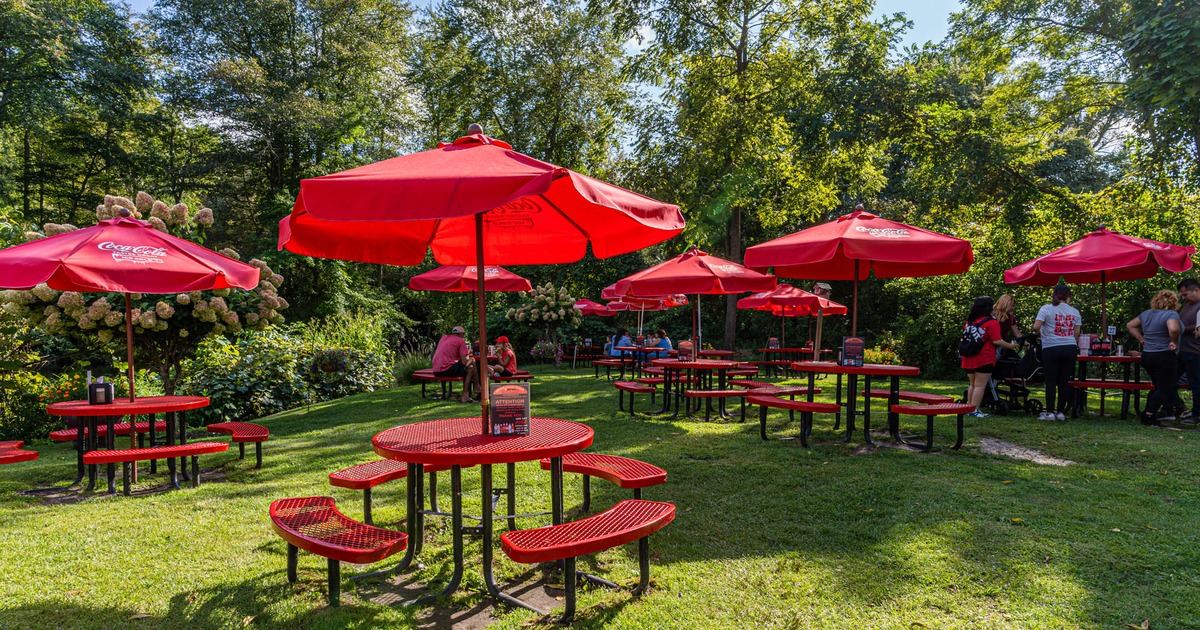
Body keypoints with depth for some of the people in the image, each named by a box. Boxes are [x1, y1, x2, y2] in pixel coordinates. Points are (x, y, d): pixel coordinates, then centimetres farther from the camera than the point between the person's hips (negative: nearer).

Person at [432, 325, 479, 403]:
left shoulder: (443, 337, 21)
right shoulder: (460, 341, 0)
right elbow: (464, 362, -7)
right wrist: (467, 355, 16)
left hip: (435, 371, 8)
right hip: (446, 369, -8)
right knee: (470, 368, 10)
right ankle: (465, 396, 7)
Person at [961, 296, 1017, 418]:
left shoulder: (969, 321, 10)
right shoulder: (992, 323, -10)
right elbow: (997, 341, -14)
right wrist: (1010, 346, -1)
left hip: (969, 358, 7)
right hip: (984, 359, -7)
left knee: (972, 384, 17)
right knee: (980, 385, -2)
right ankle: (974, 410, -4)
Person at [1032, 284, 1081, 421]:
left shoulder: (1046, 308, -3)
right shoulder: (1074, 311, 9)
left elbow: (1036, 327, -14)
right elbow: (1077, 333, 8)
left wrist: (1038, 332, 8)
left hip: (1051, 349, -3)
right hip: (1070, 348, 3)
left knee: (1051, 381, 1)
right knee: (1064, 381, 8)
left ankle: (1050, 412, 0)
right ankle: (1060, 412, 12)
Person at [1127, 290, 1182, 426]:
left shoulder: (1146, 314, 8)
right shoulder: (1171, 314, -14)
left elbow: (1130, 325, 19)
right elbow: (1174, 329, -33)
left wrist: (1141, 339, 14)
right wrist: (1175, 342, -17)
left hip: (1146, 356, 7)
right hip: (1164, 356, -7)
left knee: (1157, 387, 20)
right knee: (1165, 389, 0)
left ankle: (1146, 414, 19)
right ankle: (1148, 416, -6)